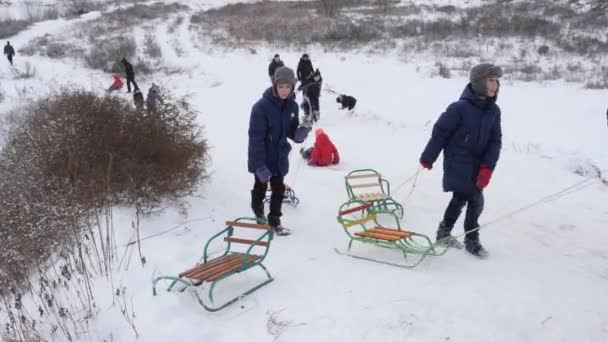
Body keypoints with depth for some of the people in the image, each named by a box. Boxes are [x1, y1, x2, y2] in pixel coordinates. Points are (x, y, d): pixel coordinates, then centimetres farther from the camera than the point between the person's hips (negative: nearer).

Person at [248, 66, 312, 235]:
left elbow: (292, 133, 4)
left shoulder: (292, 106, -5)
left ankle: (274, 220, 27)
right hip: (261, 158, -4)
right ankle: (258, 208, 45)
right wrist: (260, 165, -27)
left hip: (279, 157, 4)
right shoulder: (261, 107, -23)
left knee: (279, 189, 10)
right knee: (260, 187, 17)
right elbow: (256, 138, -24)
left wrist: (302, 131, -19)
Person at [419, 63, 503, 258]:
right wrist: (428, 157, -6)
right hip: (458, 163, -7)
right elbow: (440, 132, -13)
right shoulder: (460, 108, -19)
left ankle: (444, 232, 33)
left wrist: (487, 167, -10)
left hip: (477, 165, 7)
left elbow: (495, 141, 1)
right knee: (476, 200, -7)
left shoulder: (493, 111, 0)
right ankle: (472, 240, 13)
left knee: (461, 198, 15)